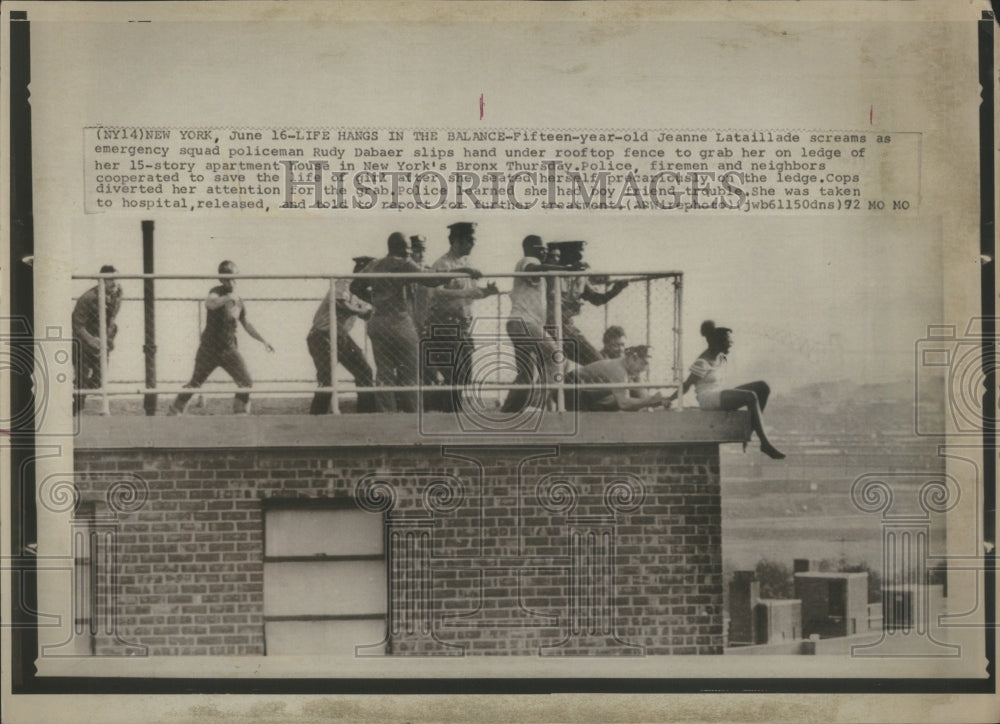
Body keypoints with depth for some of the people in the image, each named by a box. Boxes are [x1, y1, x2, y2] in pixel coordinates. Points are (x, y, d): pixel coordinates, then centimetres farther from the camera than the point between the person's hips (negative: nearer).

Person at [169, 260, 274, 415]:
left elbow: (246, 324, 23)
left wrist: (263, 340, 20)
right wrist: (228, 297, -52)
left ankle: (241, 414, 10)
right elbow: (209, 303, -36)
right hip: (209, 349, -5)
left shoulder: (239, 302, 8)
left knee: (246, 383, -4)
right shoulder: (217, 292, -11)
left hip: (229, 350, 5)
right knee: (195, 384, 3)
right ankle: (173, 411, 19)